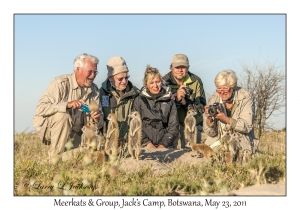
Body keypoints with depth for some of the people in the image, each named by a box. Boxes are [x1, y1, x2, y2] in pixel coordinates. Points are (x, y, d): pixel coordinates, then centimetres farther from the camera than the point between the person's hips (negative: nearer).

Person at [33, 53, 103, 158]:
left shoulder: (94, 90, 2)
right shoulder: (60, 83, -17)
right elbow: (40, 108, -28)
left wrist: (97, 119, -21)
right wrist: (67, 105, -39)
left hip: (74, 133, 6)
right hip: (48, 127, -5)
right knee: (63, 116, -36)